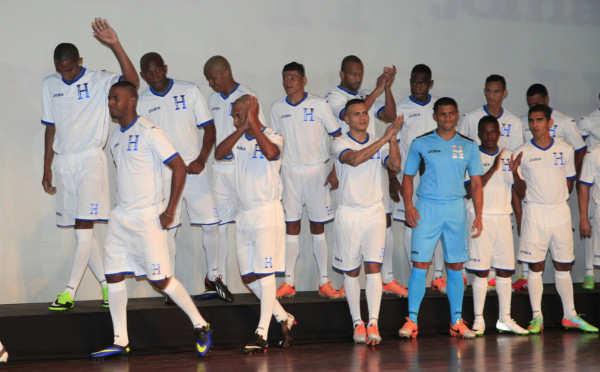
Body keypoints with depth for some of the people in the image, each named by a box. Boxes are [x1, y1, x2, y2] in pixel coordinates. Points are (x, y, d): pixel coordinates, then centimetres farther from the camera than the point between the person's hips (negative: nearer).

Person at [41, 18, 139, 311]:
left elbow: (133, 81, -24)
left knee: (83, 229, -9)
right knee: (82, 232, 7)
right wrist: (47, 168, 11)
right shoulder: (50, 85, 8)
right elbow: (51, 129, 13)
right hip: (63, 164, 5)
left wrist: (115, 45, -32)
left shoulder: (99, 81, -5)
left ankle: (70, 292, -4)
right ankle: (107, 283, 18)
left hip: (90, 162, -5)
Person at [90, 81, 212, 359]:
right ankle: (120, 343, 9)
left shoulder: (148, 132, -12)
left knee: (159, 279, -6)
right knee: (114, 276, 3)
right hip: (120, 216, 8)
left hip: (147, 217, -8)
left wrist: (169, 211, -16)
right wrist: (124, 205, 16)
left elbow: (179, 168, -15)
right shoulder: (115, 138, 13)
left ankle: (200, 325, 10)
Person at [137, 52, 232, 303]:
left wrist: (201, 160, -10)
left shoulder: (189, 91, 1)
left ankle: (213, 277, 18)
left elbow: (209, 127, 2)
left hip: (194, 169, 0)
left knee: (210, 224, 0)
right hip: (162, 175, 0)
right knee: (167, 230, 1)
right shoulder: (141, 103, 2)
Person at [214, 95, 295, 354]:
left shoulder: (272, 137, -8)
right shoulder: (238, 140, 8)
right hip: (244, 214, 7)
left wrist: (253, 124, -22)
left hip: (267, 212, -7)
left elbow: (271, 153, -30)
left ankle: (262, 333, -8)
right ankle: (284, 319, 24)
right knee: (248, 277, 9)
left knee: (264, 273, -8)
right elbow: (219, 154, -9)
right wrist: (242, 129, -14)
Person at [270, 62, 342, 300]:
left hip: (316, 171, -2)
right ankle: (288, 283, 7)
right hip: (289, 171, 2)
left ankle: (324, 282, 7)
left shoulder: (319, 105, -4)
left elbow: (338, 137, -2)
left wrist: (336, 171, -7)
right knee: (291, 227, 3)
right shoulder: (277, 108, 6)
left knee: (318, 227, 2)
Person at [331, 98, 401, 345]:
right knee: (351, 272, 5)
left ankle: (373, 324, -13)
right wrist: (384, 138, -26)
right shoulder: (339, 144, -2)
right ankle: (357, 323, 15)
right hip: (348, 214, -1)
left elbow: (395, 165, -8)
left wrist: (393, 138, -20)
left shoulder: (379, 143, 8)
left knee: (373, 267, -10)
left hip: (374, 212, 1)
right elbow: (354, 159, -23)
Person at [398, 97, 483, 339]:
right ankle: (411, 321, -3)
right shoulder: (421, 144, 4)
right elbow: (408, 177, 7)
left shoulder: (468, 146, 8)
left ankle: (457, 321, 13)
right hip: (426, 208, -2)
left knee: (455, 267, 6)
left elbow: (476, 183, 8)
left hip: (456, 208, 2)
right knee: (420, 265, -7)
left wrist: (478, 216, -1)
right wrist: (408, 205, -9)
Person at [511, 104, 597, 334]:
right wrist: (515, 173, -16)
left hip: (561, 212, 2)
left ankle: (570, 315, 16)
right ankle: (537, 317, 6)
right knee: (535, 267, 0)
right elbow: (521, 194, 0)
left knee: (563, 267, 8)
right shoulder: (522, 154, -1)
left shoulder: (565, 150, 5)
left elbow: (569, 184, 15)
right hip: (535, 212, -2)